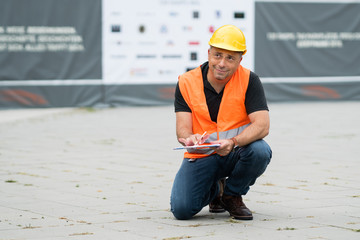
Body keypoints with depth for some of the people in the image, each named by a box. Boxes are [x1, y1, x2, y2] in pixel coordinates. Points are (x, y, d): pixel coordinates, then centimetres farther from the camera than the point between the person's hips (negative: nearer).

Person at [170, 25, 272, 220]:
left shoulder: (249, 81, -9)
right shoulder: (186, 83, -5)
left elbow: (262, 125, -18)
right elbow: (182, 129, -10)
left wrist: (233, 142, -37)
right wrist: (189, 138, -36)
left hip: (236, 153, 0)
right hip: (201, 156, 0)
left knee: (260, 151, -35)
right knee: (181, 209, -21)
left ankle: (232, 194, -2)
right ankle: (214, 190, 17)